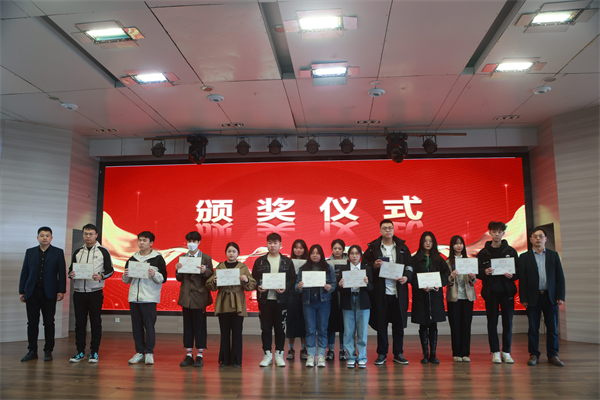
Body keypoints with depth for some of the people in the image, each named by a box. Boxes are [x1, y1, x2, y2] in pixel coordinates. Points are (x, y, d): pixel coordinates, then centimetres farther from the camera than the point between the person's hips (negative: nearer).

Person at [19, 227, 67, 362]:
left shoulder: (58, 252, 4)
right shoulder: (30, 252, 11)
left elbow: (62, 273, 0)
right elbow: (24, 272, 10)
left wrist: (61, 291, -6)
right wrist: (22, 291, 6)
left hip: (49, 293, -2)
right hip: (32, 292, 2)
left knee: (49, 323, 2)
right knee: (32, 322, 5)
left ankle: (48, 351, 10)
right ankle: (32, 351, 14)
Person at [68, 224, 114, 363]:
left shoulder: (103, 251, 2)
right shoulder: (77, 252, 13)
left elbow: (110, 269, 1)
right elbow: (71, 269, 16)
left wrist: (101, 276, -19)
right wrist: (71, 274, -7)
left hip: (95, 292, -3)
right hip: (78, 292, 3)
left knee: (96, 323, 2)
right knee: (79, 323, 6)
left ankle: (94, 352, 10)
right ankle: (80, 352, 16)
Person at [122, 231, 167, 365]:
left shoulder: (157, 258, 0)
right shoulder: (132, 259, 14)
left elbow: (163, 279, -3)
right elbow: (126, 281, 20)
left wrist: (154, 274, -20)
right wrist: (126, 276, -2)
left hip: (149, 298, -5)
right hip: (134, 297, 5)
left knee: (149, 325, -4)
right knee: (136, 326, 8)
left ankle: (149, 353, 6)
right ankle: (139, 352, 17)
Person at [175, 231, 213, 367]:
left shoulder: (206, 258, 0)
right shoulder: (182, 258, 9)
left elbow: (211, 277, -1)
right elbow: (179, 279, 10)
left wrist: (205, 271, -21)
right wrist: (178, 270, -10)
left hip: (200, 296, -3)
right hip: (186, 296, 3)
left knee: (200, 325, 1)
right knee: (187, 325, 8)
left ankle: (200, 356, 10)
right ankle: (188, 355, 17)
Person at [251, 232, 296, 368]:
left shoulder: (287, 261, 6)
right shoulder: (259, 261, 7)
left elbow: (293, 279, 1)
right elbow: (254, 278, 5)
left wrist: (285, 288, -15)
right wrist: (258, 287, -14)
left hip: (281, 299, 0)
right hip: (264, 299, 1)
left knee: (280, 327, 5)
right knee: (265, 327, 4)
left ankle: (279, 354, 17)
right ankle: (267, 354, 16)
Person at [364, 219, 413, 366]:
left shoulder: (402, 247, 10)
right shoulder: (373, 247, 4)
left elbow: (410, 266, 9)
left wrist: (406, 277, -9)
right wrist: (374, 266, -14)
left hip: (399, 291, 2)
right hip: (380, 292, -1)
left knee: (399, 323, 7)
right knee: (381, 323, 4)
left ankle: (398, 353, 20)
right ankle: (381, 354, 16)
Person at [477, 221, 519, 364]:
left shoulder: (511, 251, 8)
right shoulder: (483, 253, 6)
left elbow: (518, 271, 8)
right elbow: (478, 273, 5)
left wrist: (512, 276, -13)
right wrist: (485, 272, -16)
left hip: (507, 291, 0)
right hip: (490, 292, 0)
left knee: (508, 321, 2)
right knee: (492, 322, 2)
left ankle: (506, 352, 13)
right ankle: (495, 352, 10)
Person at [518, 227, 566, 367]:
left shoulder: (553, 255, 8)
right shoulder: (524, 257, 3)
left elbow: (560, 277, 6)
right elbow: (522, 279, 0)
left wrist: (560, 296, -2)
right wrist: (523, 298, -6)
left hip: (551, 297, 1)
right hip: (533, 298, -1)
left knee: (552, 328, 6)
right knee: (533, 328, 3)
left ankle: (553, 355, 16)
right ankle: (534, 355, 12)